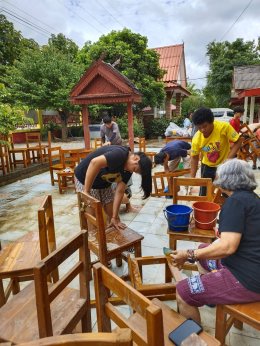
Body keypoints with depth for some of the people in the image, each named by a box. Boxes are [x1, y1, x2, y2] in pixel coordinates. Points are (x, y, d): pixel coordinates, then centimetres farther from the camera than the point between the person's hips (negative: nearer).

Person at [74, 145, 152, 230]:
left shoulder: (128, 169, -5)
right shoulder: (120, 154, -31)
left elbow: (119, 192, -7)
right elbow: (95, 163, -43)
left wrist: (114, 217, -11)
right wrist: (86, 192, -37)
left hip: (104, 183, 8)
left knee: (112, 215, 9)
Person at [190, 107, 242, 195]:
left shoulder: (224, 127, -28)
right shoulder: (196, 139, -22)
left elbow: (238, 141, -17)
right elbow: (194, 158, -8)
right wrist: (192, 178, -13)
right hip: (207, 166, 1)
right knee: (204, 195, 8)